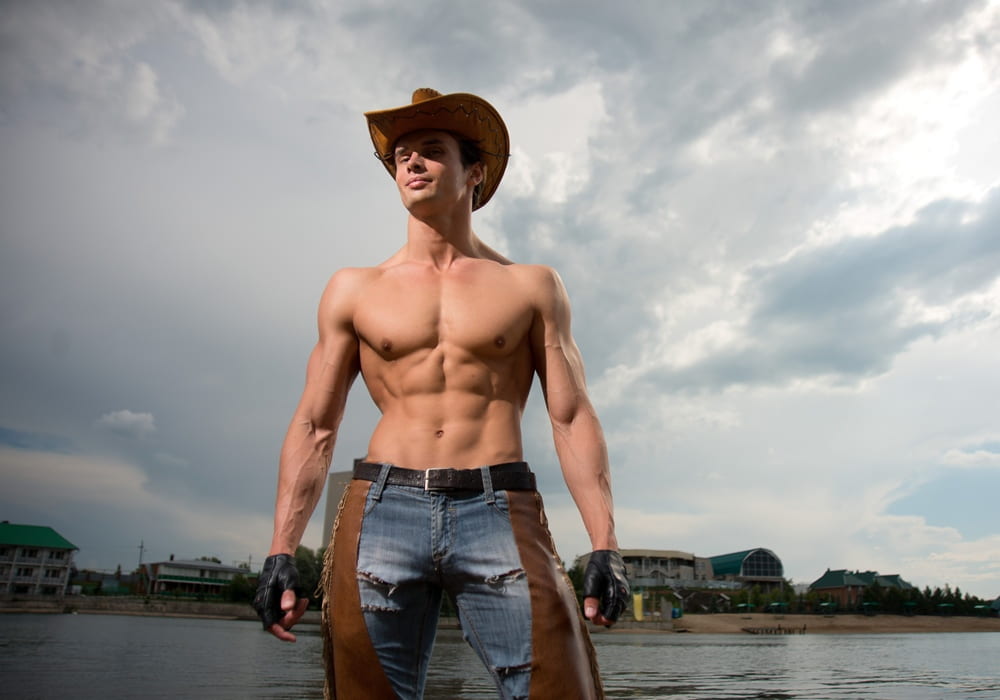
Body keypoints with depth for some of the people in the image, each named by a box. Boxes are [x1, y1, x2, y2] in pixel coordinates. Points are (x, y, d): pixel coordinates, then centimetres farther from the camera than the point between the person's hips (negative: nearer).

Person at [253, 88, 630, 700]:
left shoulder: (531, 286, 11)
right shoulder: (354, 290, 13)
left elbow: (573, 419, 6)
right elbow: (314, 426, 12)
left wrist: (605, 545, -4)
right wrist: (282, 552, 4)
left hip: (501, 513, -1)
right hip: (382, 511, 2)